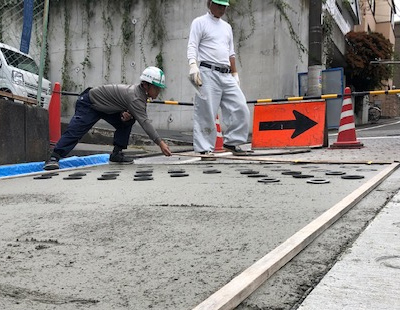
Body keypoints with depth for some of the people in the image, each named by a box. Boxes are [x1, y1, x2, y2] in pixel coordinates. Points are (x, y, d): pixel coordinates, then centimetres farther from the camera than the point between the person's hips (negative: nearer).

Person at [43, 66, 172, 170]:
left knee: (127, 122, -1)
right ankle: (54, 158, -19)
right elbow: (144, 122, -40)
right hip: (88, 104, -9)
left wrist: (125, 114, -18)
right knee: (75, 130, -20)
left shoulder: (139, 91, -4)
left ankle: (116, 154, 1)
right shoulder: (135, 96, -33)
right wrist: (160, 142, -44)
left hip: (103, 105, 9)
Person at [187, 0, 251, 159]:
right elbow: (192, 46, -6)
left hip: (226, 75, 6)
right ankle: (204, 149, -2)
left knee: (240, 108, -1)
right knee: (206, 112, -9)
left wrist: (235, 74, 20)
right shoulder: (200, 22, 4)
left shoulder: (227, 27, 23)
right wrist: (193, 64, -23)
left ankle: (231, 142, 11)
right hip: (208, 73, -6)